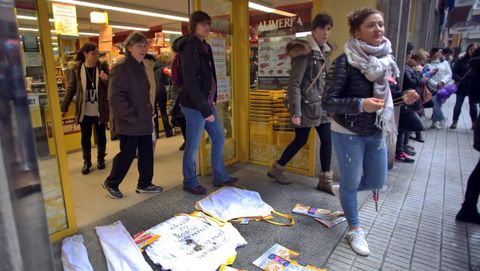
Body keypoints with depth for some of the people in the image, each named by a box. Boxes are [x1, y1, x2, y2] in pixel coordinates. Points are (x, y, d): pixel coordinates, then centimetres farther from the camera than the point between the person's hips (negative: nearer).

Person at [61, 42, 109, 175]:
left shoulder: (103, 67, -3)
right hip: (84, 111, 0)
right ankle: (87, 161, 24)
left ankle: (101, 159, 30)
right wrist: (64, 108, 2)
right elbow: (71, 89, 3)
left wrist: (106, 80, -24)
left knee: (101, 136, 12)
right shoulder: (76, 68, -2)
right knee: (85, 138, 9)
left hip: (100, 110, 0)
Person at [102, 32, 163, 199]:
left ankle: (144, 184, 27)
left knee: (147, 153, 12)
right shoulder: (121, 68, -14)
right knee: (127, 154, 2)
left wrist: (148, 112, 13)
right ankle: (110, 183, 25)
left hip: (144, 121, 9)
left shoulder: (140, 67, 15)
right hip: (129, 123, -8)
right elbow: (115, 97, -21)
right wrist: (132, 116, -18)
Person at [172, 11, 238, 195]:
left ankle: (220, 177, 27)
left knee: (219, 138, 14)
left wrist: (210, 103, 13)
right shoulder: (189, 48, -14)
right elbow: (190, 83, -21)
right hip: (195, 105, -9)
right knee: (193, 145, 2)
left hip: (207, 102, 9)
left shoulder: (204, 47, 14)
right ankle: (189, 183, 20)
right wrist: (205, 109, -23)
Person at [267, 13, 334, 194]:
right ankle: (276, 169, 24)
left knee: (327, 140, 6)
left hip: (320, 104, 8)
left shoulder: (324, 51, 11)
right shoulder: (305, 50, -15)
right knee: (301, 140, 2)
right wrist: (295, 111, -23)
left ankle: (325, 181, 18)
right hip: (306, 104, -8)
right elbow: (294, 83, -19)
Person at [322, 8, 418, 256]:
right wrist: (361, 105, -32)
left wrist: (403, 98, -5)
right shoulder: (345, 61, -17)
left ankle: (341, 190, 45)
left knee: (376, 182, 15)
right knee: (352, 182, 7)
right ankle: (354, 230, 29)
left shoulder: (386, 59, 3)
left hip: (376, 133, 7)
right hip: (348, 134, -6)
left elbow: (386, 94, 14)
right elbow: (328, 102, -20)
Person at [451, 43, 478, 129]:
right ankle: (454, 122, 15)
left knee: (473, 105, 8)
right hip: (462, 86, -1)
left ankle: (474, 123, 17)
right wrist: (459, 80, -20)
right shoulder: (461, 60, -1)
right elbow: (454, 72, -4)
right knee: (458, 104, 5)